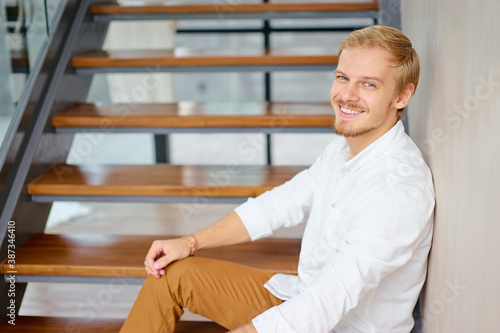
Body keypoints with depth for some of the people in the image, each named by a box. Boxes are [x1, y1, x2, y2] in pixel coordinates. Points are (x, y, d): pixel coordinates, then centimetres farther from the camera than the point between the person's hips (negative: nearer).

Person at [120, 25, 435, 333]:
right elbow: (283, 203, 9)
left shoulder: (399, 189, -30)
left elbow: (327, 306, -35)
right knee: (171, 271, 5)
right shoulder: (345, 147, 0)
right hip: (305, 295, 8)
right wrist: (190, 242, 2)